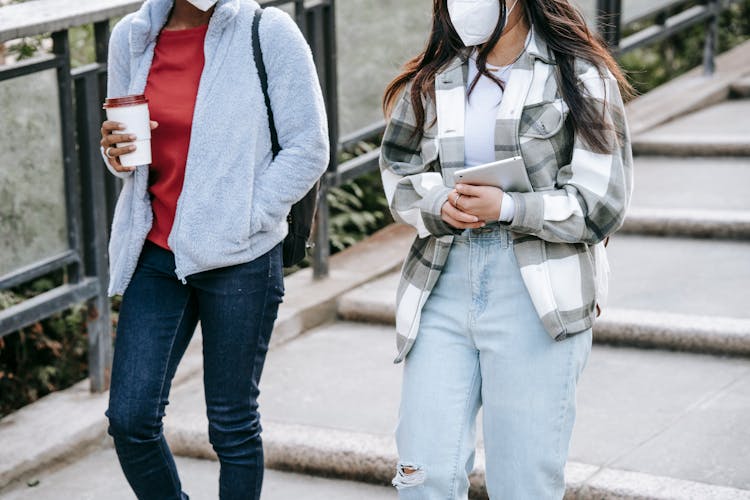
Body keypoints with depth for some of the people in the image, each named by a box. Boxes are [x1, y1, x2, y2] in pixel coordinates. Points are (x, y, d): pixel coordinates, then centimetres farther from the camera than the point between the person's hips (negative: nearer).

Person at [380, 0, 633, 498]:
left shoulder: (579, 78, -3)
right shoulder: (433, 79, 11)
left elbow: (602, 205, -6)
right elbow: (398, 169, 17)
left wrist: (508, 207, -19)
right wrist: (439, 206, -5)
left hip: (537, 302, -4)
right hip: (443, 293, 4)